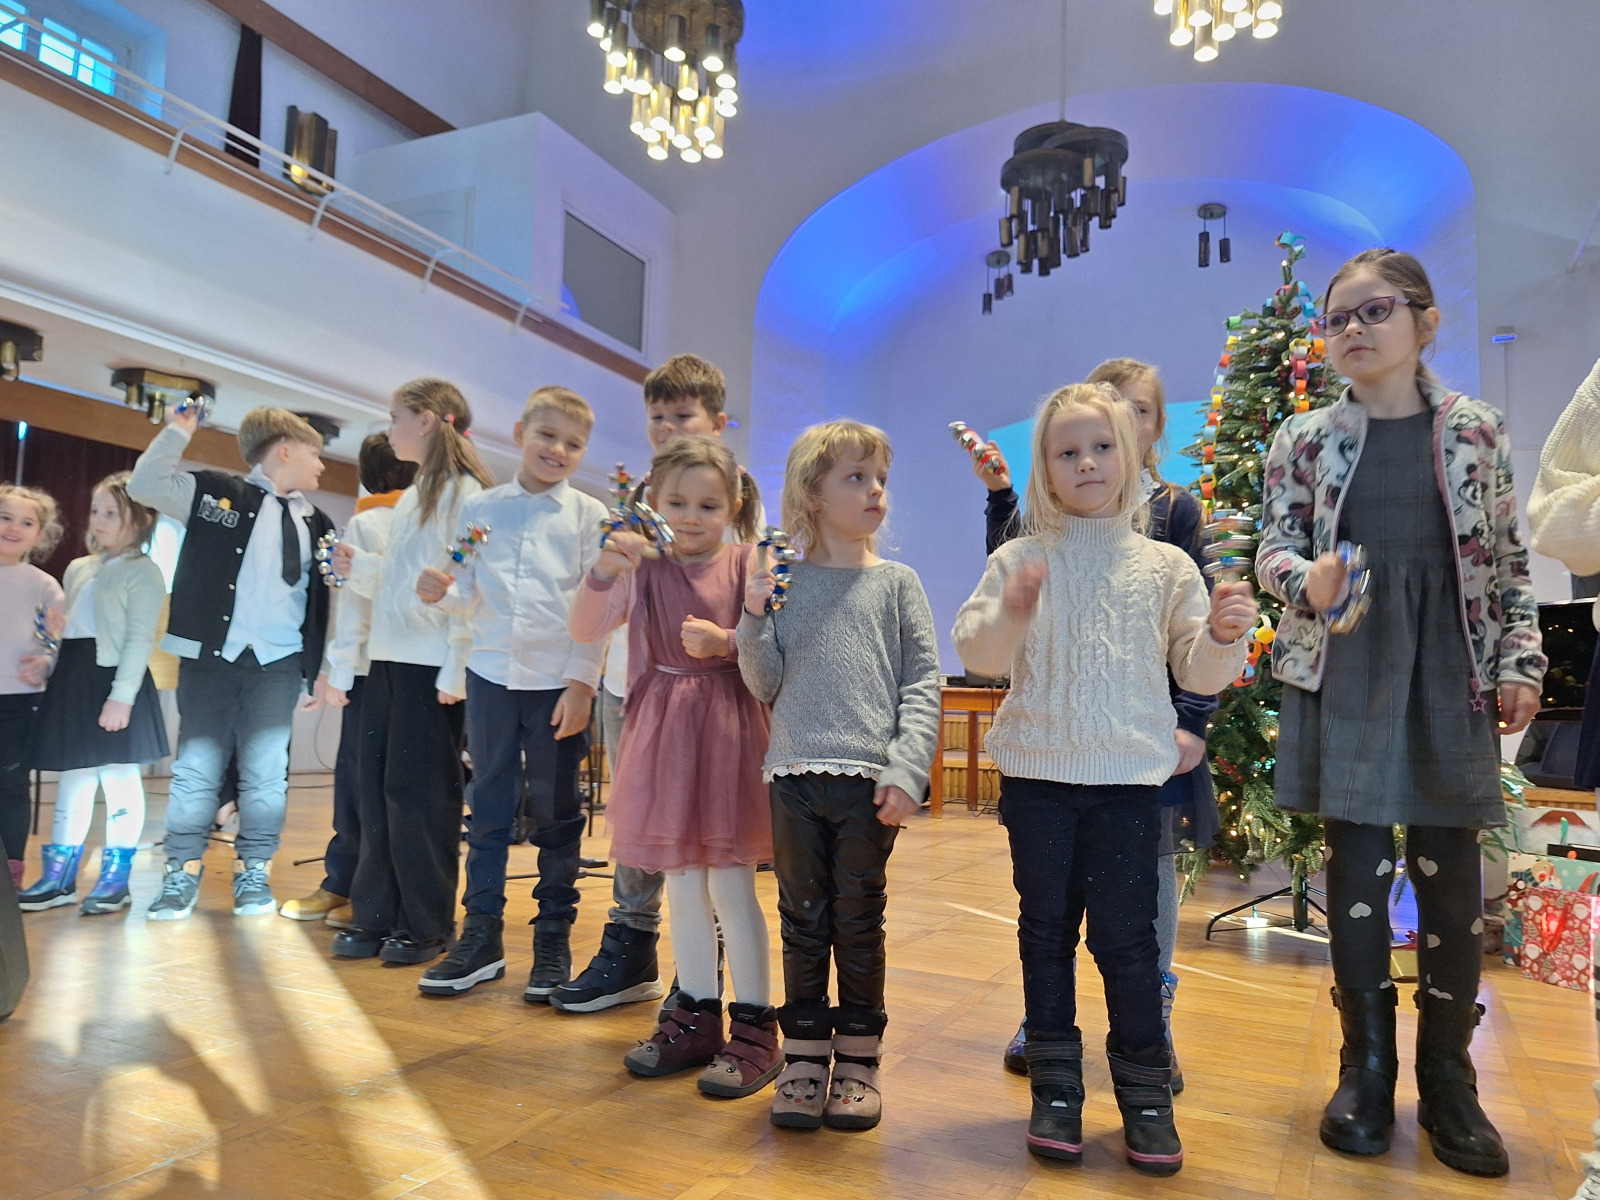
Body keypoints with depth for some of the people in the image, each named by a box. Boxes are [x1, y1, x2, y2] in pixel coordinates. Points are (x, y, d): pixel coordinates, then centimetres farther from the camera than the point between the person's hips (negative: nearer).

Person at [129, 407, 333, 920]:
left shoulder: (315, 524, 12)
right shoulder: (216, 493, 4)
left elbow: (330, 597, 15)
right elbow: (145, 486, 0)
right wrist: (177, 433, -7)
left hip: (278, 664, 2)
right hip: (210, 655, -2)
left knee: (266, 772, 2)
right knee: (197, 766, 4)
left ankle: (254, 872, 16)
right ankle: (183, 872, 17)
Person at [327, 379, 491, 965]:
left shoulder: (464, 493, -9)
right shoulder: (410, 497, 19)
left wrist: (456, 669, -19)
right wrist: (358, 566, 7)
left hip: (432, 665, -8)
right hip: (388, 658, 8)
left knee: (419, 792, -2)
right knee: (376, 786, 10)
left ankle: (426, 924, 11)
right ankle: (376, 915, 20)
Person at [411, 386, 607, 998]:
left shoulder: (589, 516, 0)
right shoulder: (478, 510, 7)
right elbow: (469, 602, 10)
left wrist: (582, 683, -10)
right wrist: (442, 592, -12)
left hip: (559, 681, -2)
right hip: (491, 674, 2)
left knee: (556, 813, 7)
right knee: (489, 808, 9)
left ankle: (554, 940, 19)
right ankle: (481, 935, 22)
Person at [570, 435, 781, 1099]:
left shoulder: (748, 564, -4)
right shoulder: (642, 568, 3)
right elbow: (585, 630, -9)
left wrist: (727, 641, -23)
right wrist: (602, 570, -25)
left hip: (729, 729, -3)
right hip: (662, 732, 4)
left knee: (731, 885, 0)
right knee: (681, 886, 13)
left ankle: (755, 1030, 13)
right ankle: (696, 1019, 27)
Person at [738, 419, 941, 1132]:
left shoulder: (896, 584, 4)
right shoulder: (783, 583, 7)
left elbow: (923, 683, -1)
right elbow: (767, 686, 7)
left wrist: (907, 770, -11)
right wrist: (754, 619, -8)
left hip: (869, 779, -1)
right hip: (796, 777, 1)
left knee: (859, 922, 9)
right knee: (802, 921, 11)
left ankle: (859, 1056, 25)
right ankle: (805, 1055, 25)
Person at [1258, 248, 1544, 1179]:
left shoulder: (1475, 431, 5)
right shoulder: (1305, 439, 4)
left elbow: (1509, 560, 7)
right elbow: (1272, 548, 5)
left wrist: (1521, 662, 2)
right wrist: (1305, 579, -16)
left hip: (1451, 674, 1)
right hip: (1342, 675, 0)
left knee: (1452, 876, 4)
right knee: (1358, 871, 2)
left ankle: (1449, 1079, 20)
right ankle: (1367, 1071, 17)